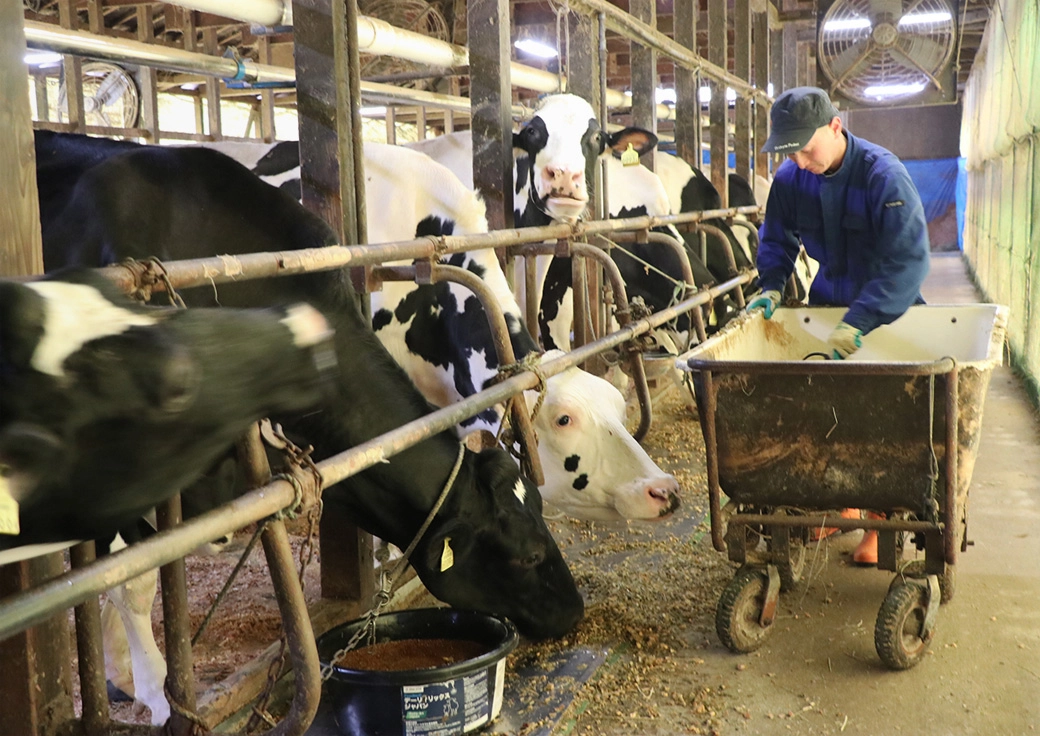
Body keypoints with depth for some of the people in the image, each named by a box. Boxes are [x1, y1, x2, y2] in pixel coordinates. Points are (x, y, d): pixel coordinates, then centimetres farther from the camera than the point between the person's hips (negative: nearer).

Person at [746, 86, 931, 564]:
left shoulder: (882, 174, -27)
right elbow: (777, 240, 7)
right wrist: (771, 287, -11)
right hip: (828, 304, 5)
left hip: (888, 308, -4)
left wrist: (858, 323, -38)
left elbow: (908, 259, -32)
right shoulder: (790, 179, -10)